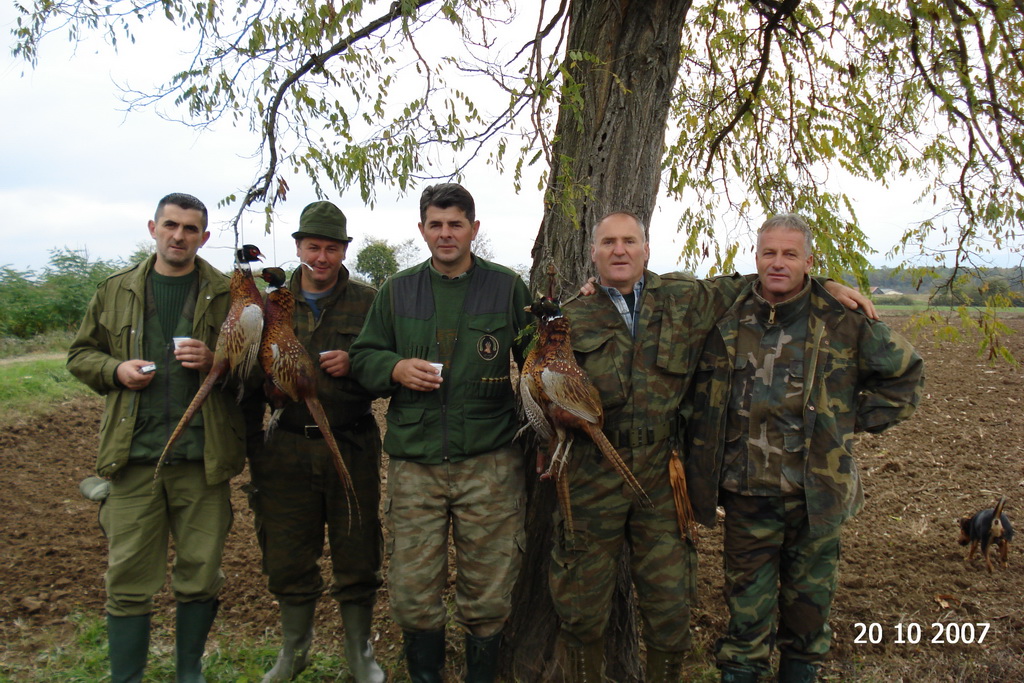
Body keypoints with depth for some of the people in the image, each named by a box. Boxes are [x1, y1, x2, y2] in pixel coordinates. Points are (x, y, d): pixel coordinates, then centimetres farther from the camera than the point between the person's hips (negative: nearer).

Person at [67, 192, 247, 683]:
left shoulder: (227, 294, 5)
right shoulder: (116, 290, 11)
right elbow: (80, 354, 17)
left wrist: (215, 362, -15)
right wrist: (116, 369, -4)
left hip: (203, 456, -1)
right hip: (134, 455, 1)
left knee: (200, 574, 9)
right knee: (128, 578, 4)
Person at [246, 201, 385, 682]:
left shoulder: (368, 303, 0)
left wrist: (355, 366, -18)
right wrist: (249, 443, 9)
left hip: (352, 447, -2)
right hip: (287, 448, 2)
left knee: (356, 553, 7)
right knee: (287, 555, 11)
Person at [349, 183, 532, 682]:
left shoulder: (508, 288, 5)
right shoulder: (397, 291, 11)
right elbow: (363, 357, 14)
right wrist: (396, 369, -8)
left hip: (490, 463, -1)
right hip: (414, 463, 2)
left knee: (488, 594, 7)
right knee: (412, 593, 6)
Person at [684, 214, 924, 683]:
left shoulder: (843, 321, -3)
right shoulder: (728, 320, 1)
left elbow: (905, 370, 10)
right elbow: (700, 399, 13)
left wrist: (861, 419, 4)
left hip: (817, 490, 0)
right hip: (747, 491, 0)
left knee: (810, 594, 15)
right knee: (748, 597, 9)